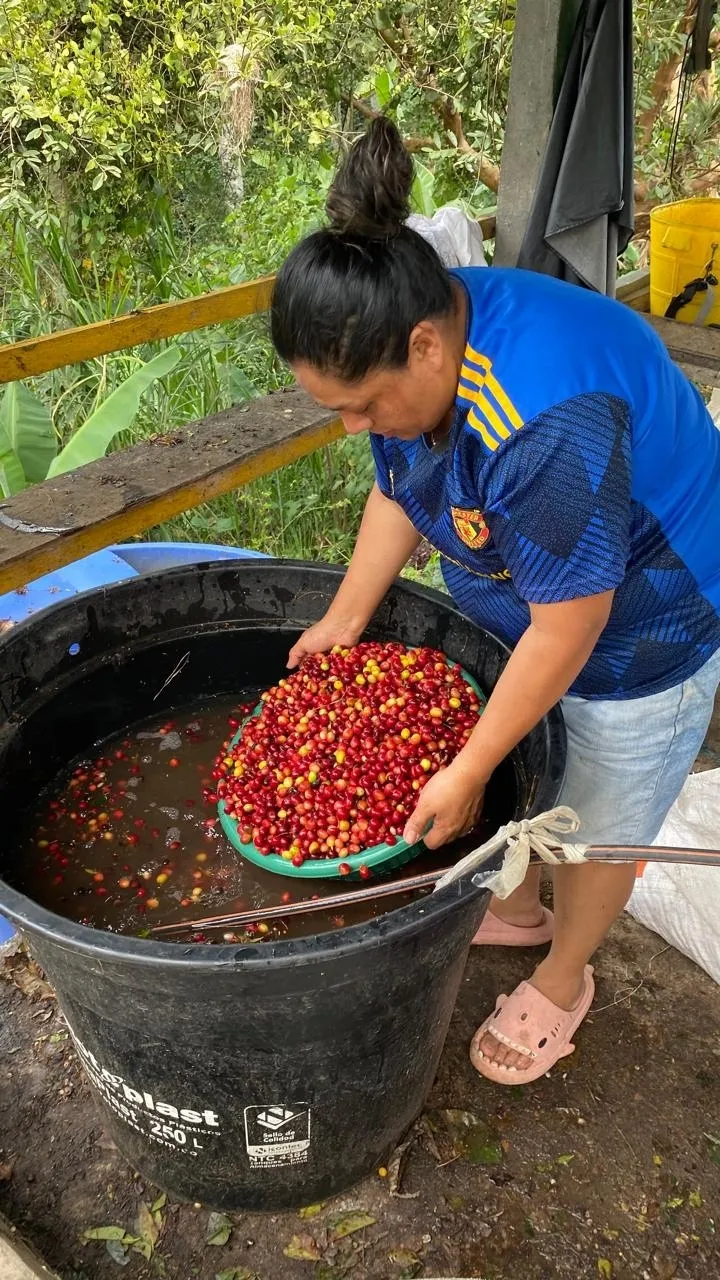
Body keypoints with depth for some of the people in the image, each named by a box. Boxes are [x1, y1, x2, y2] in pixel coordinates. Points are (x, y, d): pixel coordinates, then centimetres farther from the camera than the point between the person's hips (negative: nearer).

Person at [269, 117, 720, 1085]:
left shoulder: (550, 422, -40)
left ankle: (563, 981, 40)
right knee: (517, 776, 22)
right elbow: (398, 492, 3)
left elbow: (567, 632, -31)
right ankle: (520, 909, 50)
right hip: (515, 602, 7)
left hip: (639, 629, -7)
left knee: (594, 828, 12)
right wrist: (346, 620, 2)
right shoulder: (414, 349, -13)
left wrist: (468, 771, -22)